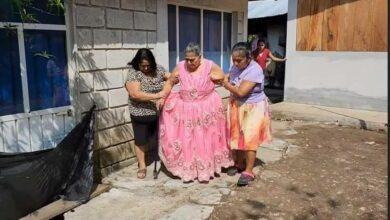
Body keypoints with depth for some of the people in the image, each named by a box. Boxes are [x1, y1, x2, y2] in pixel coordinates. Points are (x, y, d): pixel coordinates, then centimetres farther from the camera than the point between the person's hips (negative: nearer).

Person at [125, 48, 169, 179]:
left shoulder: (158, 69, -1)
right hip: (140, 114, -3)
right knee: (141, 141, 11)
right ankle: (142, 166, 29)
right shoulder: (133, 73, -16)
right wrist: (156, 96, -29)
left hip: (158, 112, 3)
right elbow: (135, 94, -27)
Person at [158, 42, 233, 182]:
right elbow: (169, 83, 5)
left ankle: (205, 171, 21)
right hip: (186, 109, 2)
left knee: (205, 140, 7)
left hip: (206, 109, -2)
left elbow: (223, 78, 0)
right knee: (187, 141, 6)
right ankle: (188, 170, 19)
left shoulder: (209, 66, -10)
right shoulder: (180, 67, -4)